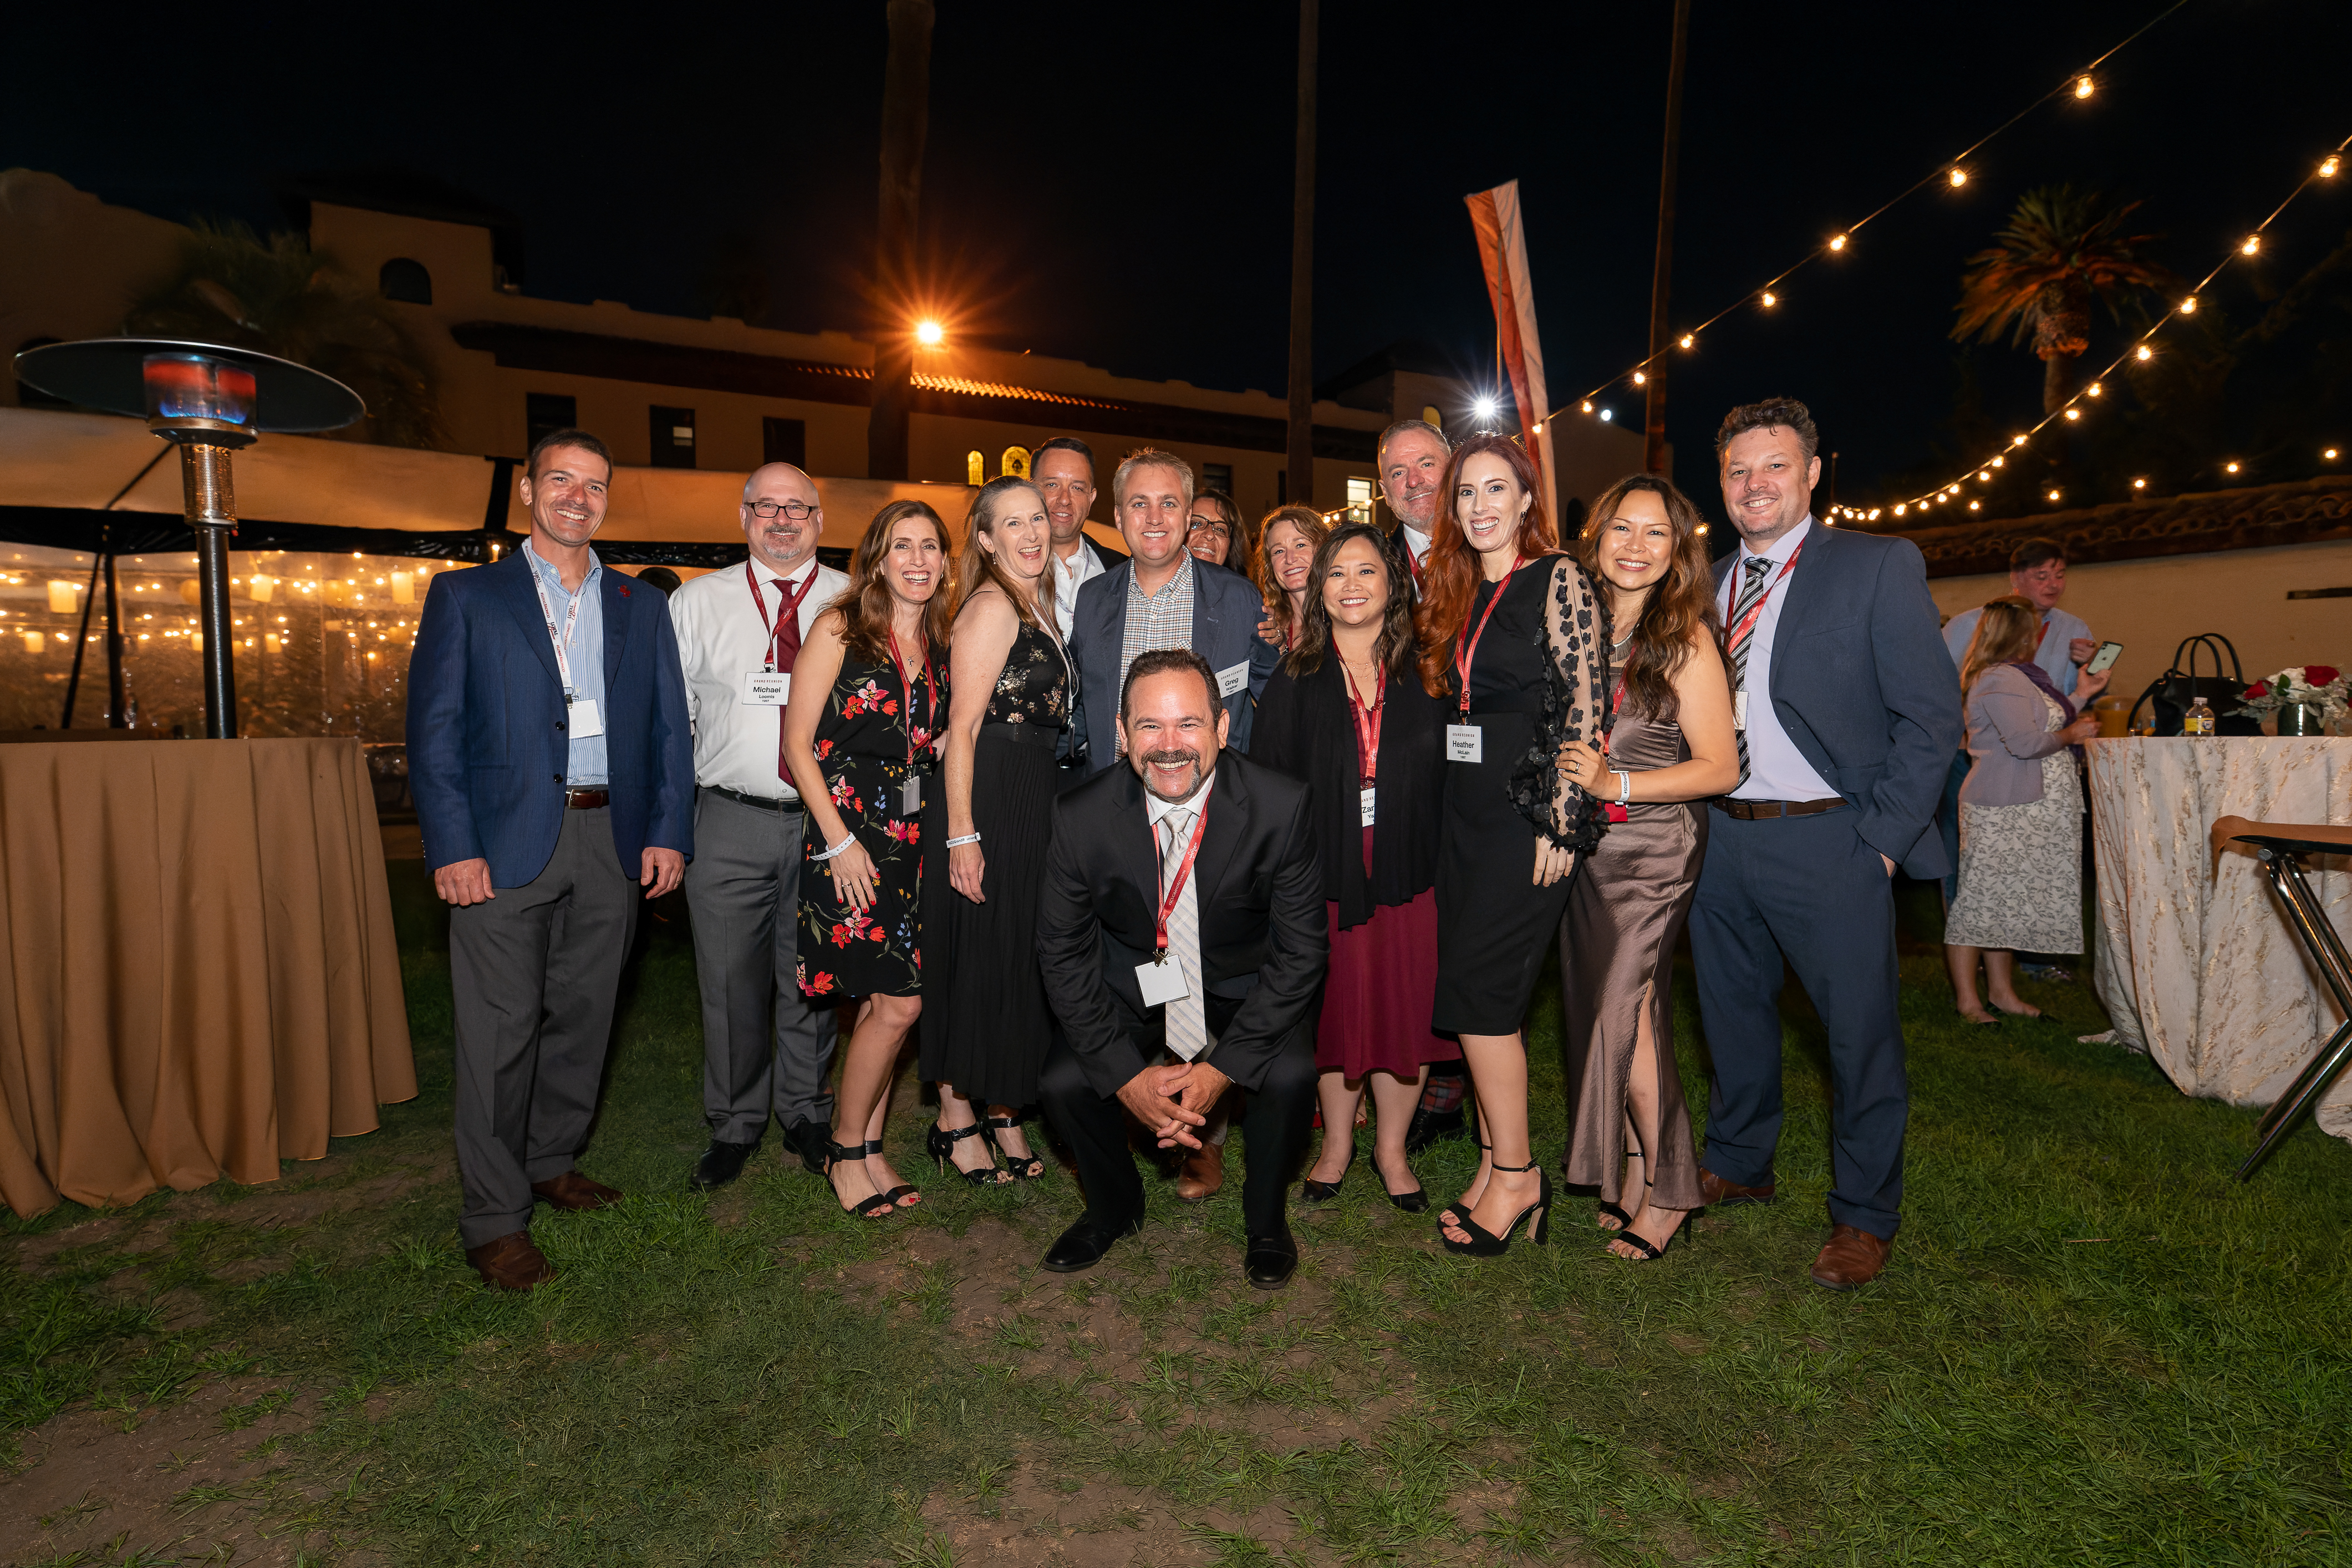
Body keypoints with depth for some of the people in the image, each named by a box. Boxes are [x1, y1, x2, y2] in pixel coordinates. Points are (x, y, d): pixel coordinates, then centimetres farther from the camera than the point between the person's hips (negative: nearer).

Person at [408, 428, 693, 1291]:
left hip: (612, 842, 3)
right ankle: (494, 1219, 12)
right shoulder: (465, 597, 5)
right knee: (499, 1033, 0)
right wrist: (454, 849, -10)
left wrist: (668, 831, -1)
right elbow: (433, 730, -1)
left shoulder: (641, 606, 14)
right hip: (506, 844, -3)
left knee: (583, 1016, 13)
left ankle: (553, 1162, 33)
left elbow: (669, 727, 10)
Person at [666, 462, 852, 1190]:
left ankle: (806, 1111, 29)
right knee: (730, 978, 6)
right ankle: (735, 1123, 25)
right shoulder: (696, 603, 7)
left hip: (828, 822, 0)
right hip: (729, 822, 0)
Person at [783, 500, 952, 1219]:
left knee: (885, 1002, 7)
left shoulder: (939, 646, 11)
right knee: (897, 1003, -8)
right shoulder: (840, 629, -4)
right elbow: (798, 744, -6)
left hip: (915, 837, 5)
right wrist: (840, 840, -12)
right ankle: (847, 1153, 11)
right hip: (850, 833, -5)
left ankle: (870, 1150, 21)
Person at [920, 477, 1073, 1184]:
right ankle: (956, 1121, 14)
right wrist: (962, 834, -22)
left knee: (1019, 957, 14)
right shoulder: (992, 606, -12)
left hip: (1033, 800, 9)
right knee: (980, 956, -1)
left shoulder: (1036, 603, 16)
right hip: (988, 800, -9)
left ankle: (1003, 1111, 26)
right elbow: (963, 725, -17)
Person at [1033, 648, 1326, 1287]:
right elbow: (1063, 953, -9)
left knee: (1290, 1076, -27)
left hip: (1242, 985, -1)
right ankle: (1115, 1208, 16)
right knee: (1062, 1082, -19)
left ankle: (1266, 1218, 7)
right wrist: (1127, 1076, -18)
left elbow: (1300, 951, -15)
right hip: (1133, 984, 2)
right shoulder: (1081, 817, -19)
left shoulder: (1282, 807, -22)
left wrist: (1222, 1067, -22)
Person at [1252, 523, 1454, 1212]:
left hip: (1410, 874, 1)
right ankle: (1337, 1143, 29)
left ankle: (1391, 1147, 26)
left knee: (1405, 1008, 6)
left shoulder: (1425, 677, 4)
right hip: (1325, 876, 0)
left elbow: (1452, 778, 4)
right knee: (1336, 1009, 8)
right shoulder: (1293, 683, 3)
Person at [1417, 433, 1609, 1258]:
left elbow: (1586, 703, -11)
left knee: (1478, 988, -8)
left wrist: (1560, 818, -15)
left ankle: (1516, 1175, 7)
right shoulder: (1452, 588, 15)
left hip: (1527, 812, -7)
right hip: (1462, 813, 7)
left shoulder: (1558, 578, -5)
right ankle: (1495, 1167, 20)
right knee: (1483, 996, 8)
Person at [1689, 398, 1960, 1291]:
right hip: (1720, 838, 5)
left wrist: (1881, 835, -12)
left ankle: (1865, 1217, 26)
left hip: (1827, 843, -4)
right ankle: (1738, 1166, 39)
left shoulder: (1878, 567, -4)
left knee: (1860, 1032, 7)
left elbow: (1931, 715, -8)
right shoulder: (1707, 584, 10)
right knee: (1732, 1016, 18)